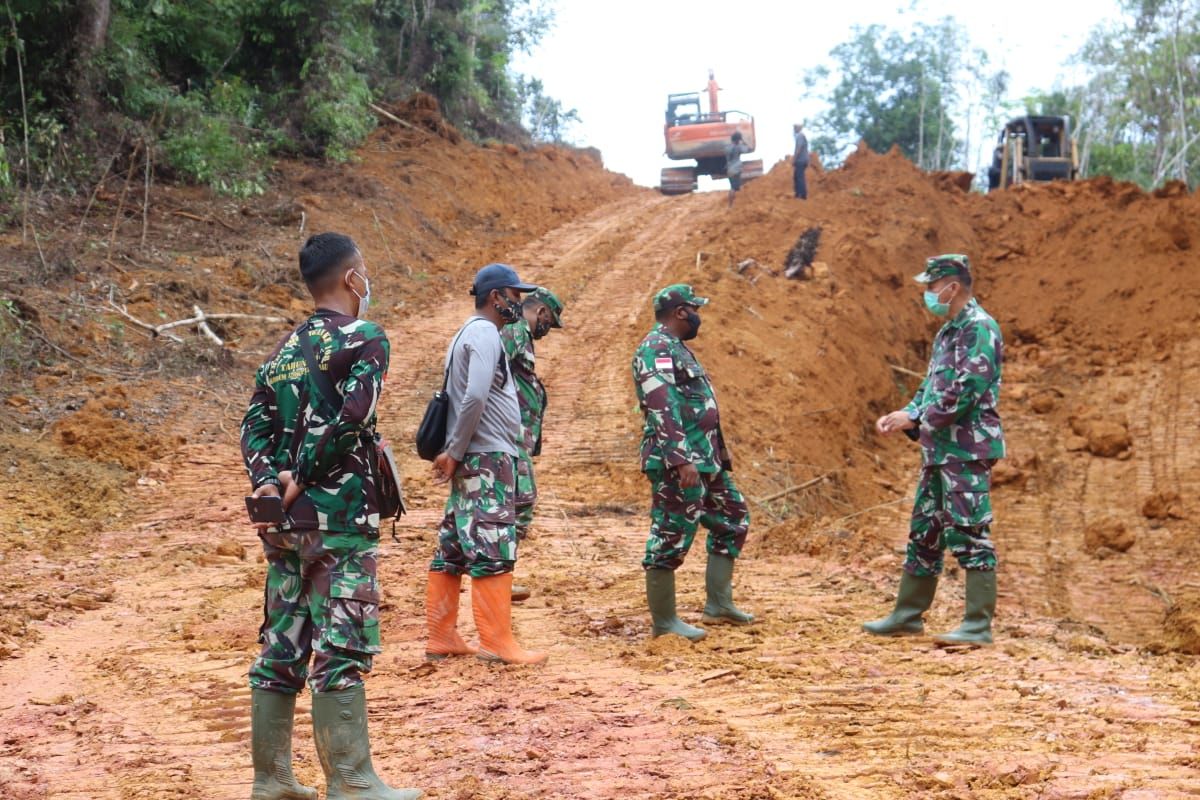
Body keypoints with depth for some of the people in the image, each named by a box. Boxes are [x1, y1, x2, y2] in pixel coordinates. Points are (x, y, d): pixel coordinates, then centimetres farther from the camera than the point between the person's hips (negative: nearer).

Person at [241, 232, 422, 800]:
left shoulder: (285, 348, 16)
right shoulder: (365, 338, -6)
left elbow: (255, 423, 6)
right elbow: (351, 415, -20)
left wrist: (267, 480, -7)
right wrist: (303, 477, -13)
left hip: (285, 519, 7)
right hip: (339, 517, -7)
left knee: (281, 647, 11)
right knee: (341, 651, -5)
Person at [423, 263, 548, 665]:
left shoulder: (471, 333, 19)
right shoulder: (485, 334, -12)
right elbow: (475, 397, -24)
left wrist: (454, 453, 10)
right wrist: (455, 453, -18)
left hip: (473, 460, 10)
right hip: (487, 458, -10)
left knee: (453, 551, 11)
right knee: (493, 552, -7)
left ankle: (441, 638, 16)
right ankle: (497, 643, -5)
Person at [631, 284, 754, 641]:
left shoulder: (676, 349, 18)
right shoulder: (656, 349, -14)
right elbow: (662, 409, -24)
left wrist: (718, 456, 25)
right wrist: (682, 460, -30)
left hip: (706, 461, 11)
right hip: (677, 464, -11)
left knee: (733, 518, 17)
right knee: (671, 539, -5)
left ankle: (718, 604, 23)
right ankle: (663, 621, 3)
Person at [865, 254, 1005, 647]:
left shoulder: (980, 329, -13)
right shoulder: (948, 332, 18)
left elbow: (966, 390, -22)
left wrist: (915, 419, -15)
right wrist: (904, 416, 5)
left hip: (967, 451, -10)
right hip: (939, 451, 10)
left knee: (970, 535, -8)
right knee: (924, 533, 14)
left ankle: (979, 625, -4)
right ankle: (907, 615, 22)